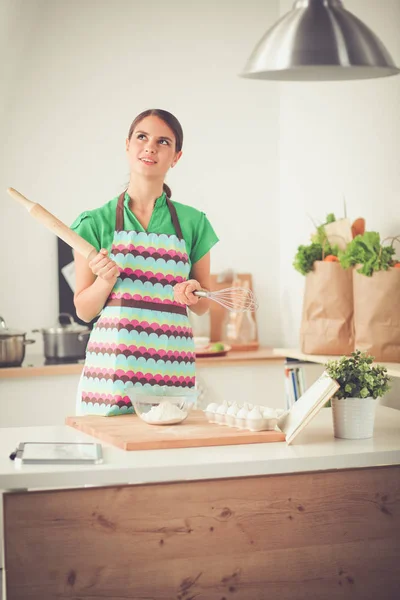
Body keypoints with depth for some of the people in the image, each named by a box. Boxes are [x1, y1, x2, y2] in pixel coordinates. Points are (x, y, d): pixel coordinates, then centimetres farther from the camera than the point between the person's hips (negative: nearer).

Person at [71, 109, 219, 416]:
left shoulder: (193, 223, 8)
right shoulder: (96, 223, 4)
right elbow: (83, 310, 6)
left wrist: (192, 292, -5)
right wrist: (106, 281, -12)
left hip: (172, 366, 1)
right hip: (112, 365, -1)